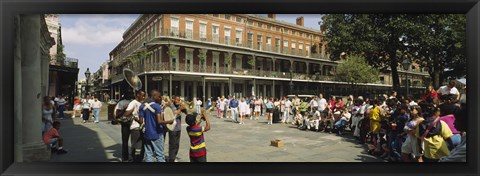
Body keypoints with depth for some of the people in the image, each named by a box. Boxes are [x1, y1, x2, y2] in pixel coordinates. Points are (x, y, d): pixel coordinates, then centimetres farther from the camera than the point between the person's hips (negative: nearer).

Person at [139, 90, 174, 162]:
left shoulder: (142, 106, 3)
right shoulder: (157, 106, -13)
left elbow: (141, 121, 1)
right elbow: (159, 121, -20)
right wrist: (169, 121, -6)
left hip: (147, 134, 5)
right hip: (157, 134, -5)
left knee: (148, 154, 9)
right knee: (160, 155, 3)